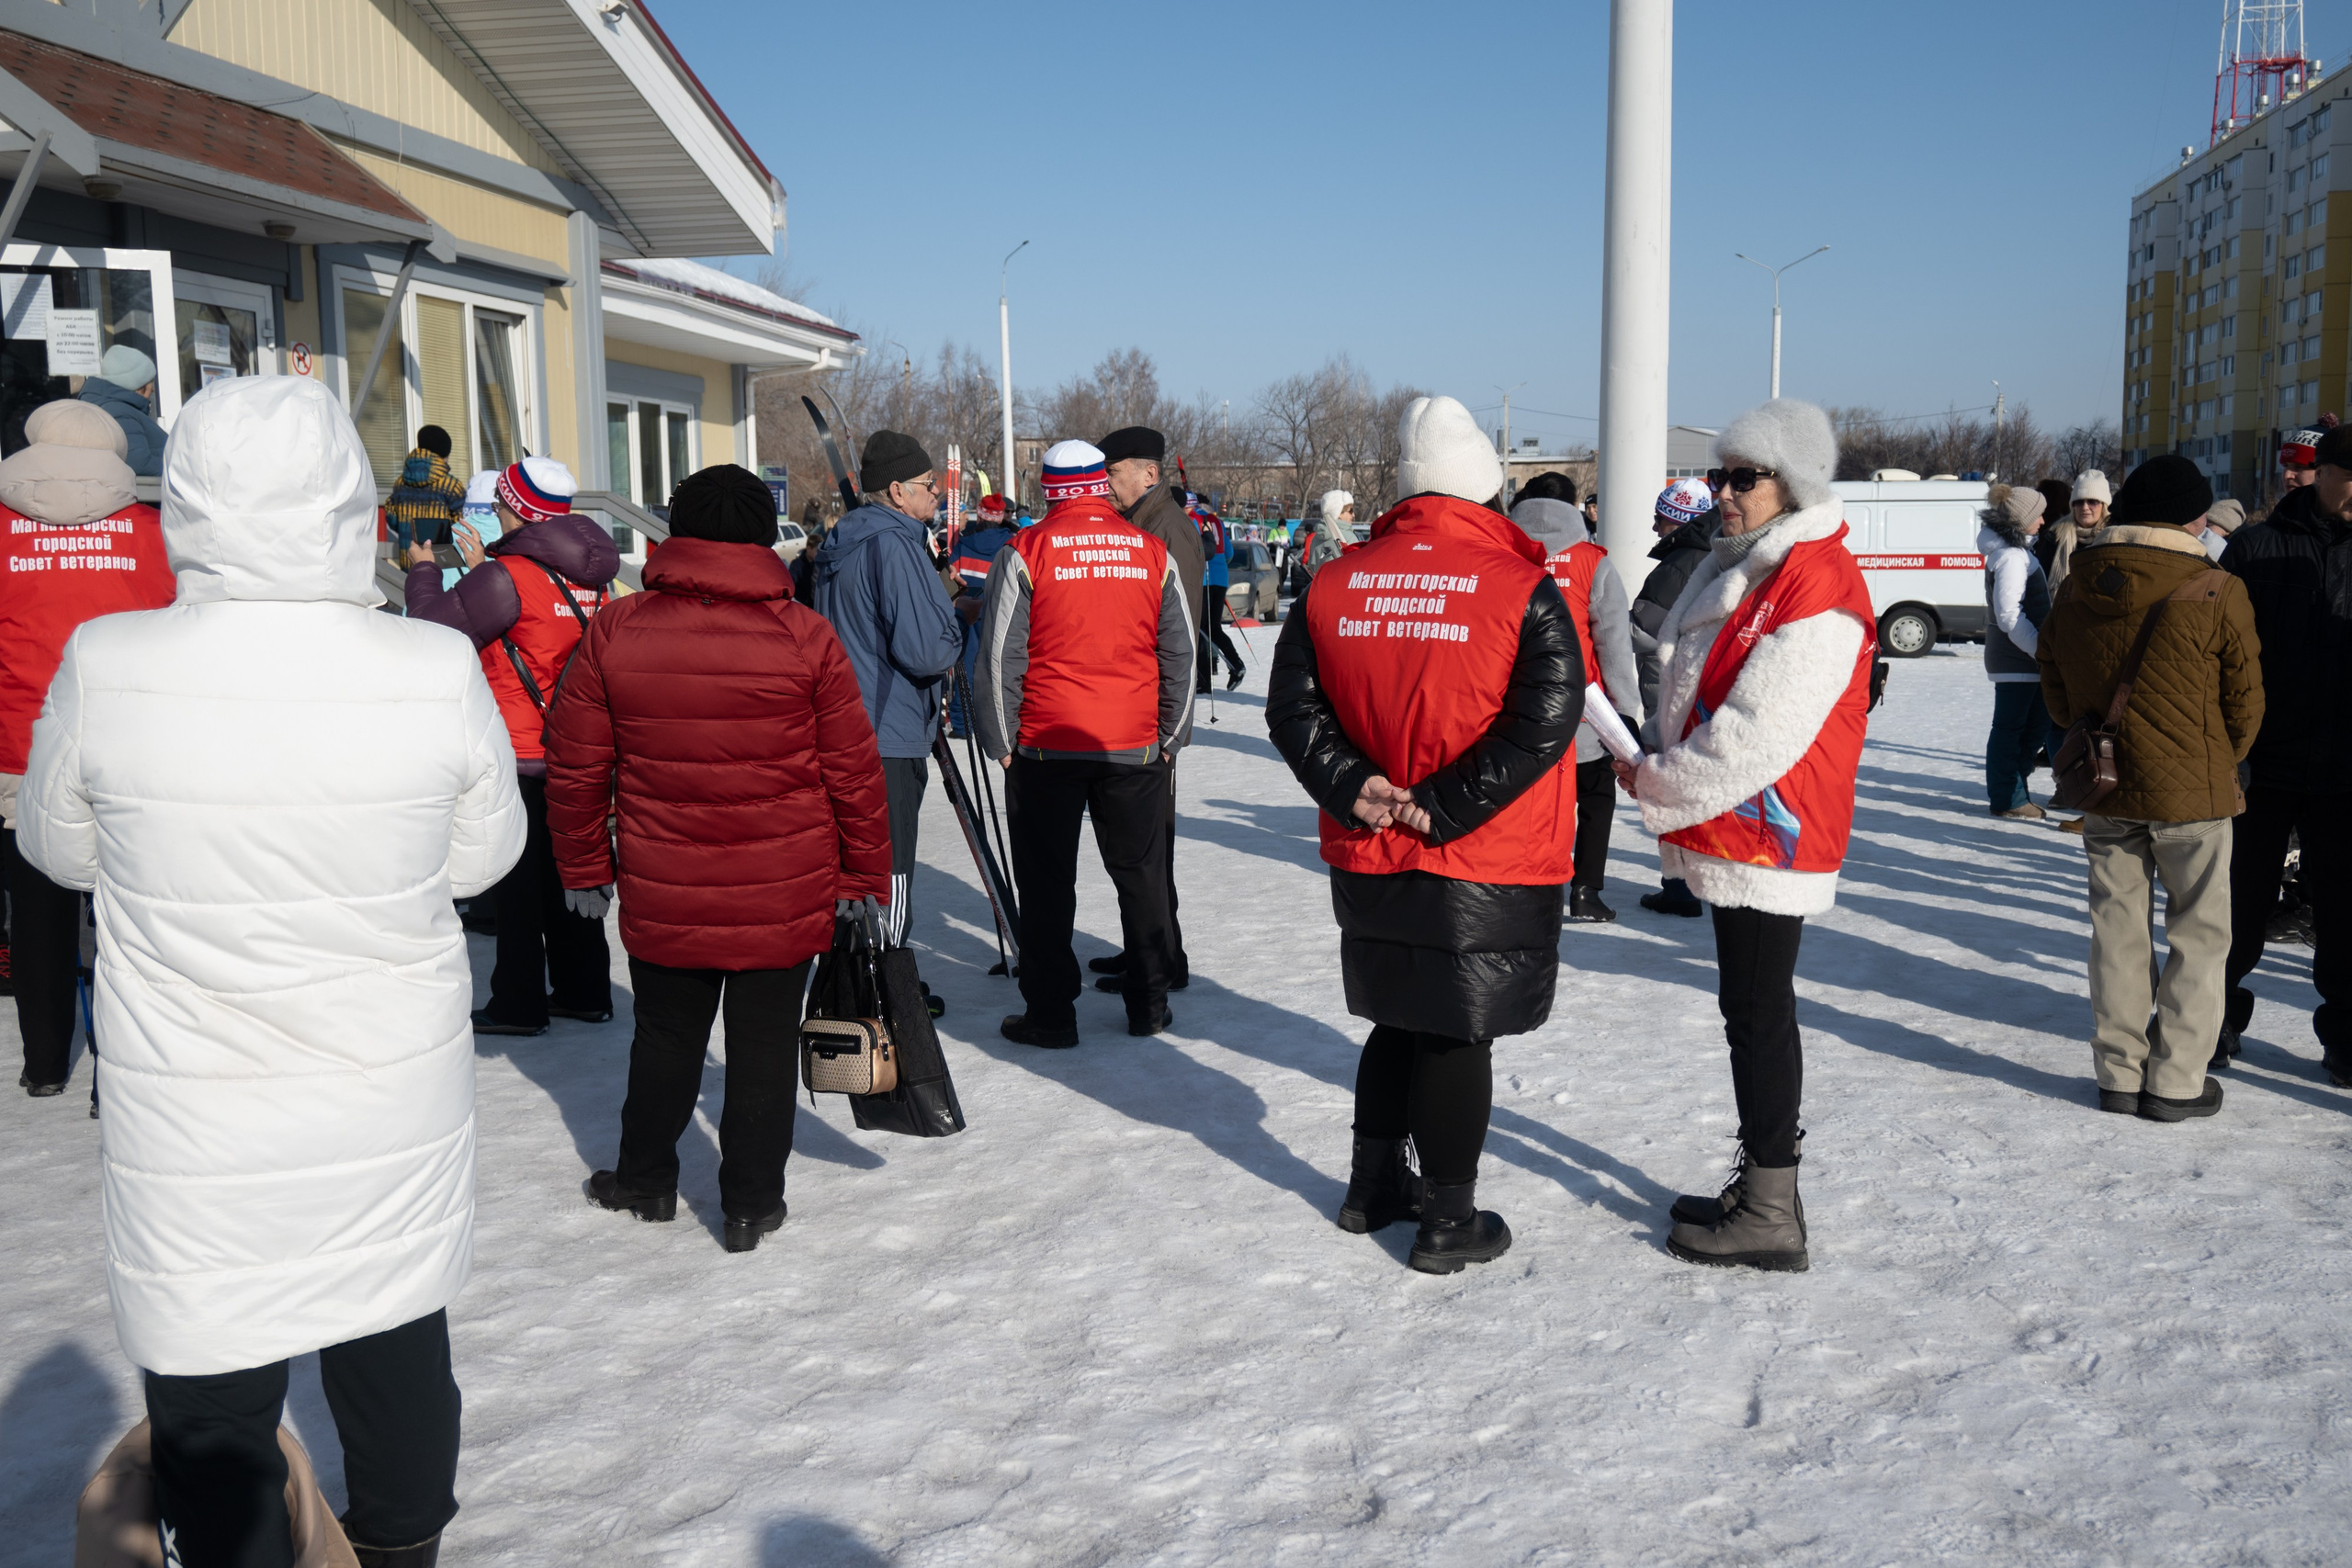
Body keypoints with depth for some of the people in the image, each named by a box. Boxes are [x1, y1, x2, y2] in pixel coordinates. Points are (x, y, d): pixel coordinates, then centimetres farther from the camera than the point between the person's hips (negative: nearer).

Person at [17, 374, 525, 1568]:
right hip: (397, 1111, 2)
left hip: (197, 1137, -2)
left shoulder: (103, 670, -16)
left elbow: (58, 849, 1)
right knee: (397, 1355, 23)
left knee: (213, 1416, 15)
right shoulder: (438, 670, -16)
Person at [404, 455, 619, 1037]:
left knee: (516, 881, 4)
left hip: (519, 757, -7)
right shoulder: (590, 577, 4)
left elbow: (433, 629, -13)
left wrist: (423, 570, 3)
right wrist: (483, 569, 22)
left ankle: (519, 1002, 11)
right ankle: (584, 991, 23)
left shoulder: (508, 577, -18)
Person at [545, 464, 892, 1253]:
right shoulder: (805, 636, -8)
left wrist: (584, 867, 14)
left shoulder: (616, 631, -5)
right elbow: (855, 772, -5)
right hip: (786, 897, -1)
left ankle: (645, 1179, 37)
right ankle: (752, 1203, 22)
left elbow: (574, 766, 1)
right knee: (765, 1046, 12)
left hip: (662, 898, 2)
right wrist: (867, 881, 5)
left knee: (665, 1037, 20)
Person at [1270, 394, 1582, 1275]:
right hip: (1484, 872, -4)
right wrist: (1446, 807, -17)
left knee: (1399, 1020, 21)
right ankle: (1447, 1223, 18)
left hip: (1368, 863, 4)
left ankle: (1373, 1185, 34)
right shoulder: (1522, 591, -11)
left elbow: (1291, 706, -1)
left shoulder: (1335, 585, 0)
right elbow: (1546, 717, -18)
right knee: (1458, 1036, 7)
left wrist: (1350, 789, -7)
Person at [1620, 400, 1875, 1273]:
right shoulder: (1741, 567, 14)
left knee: (1758, 1014, -4)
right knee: (1748, 1008, 17)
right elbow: (1697, 699, 22)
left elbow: (1758, 736, -23)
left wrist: (1657, 783, -13)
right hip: (1735, 834, 10)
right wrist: (1657, 759, 4)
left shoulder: (1816, 584, -18)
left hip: (1770, 838, -10)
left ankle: (1772, 1218, 6)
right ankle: (1758, 1187, 29)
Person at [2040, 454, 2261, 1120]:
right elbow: (2243, 701, -4)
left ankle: (2118, 1073, 19)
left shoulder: (2075, 591, 0)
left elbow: (2056, 690, 8)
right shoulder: (2216, 595, -13)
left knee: (2116, 929, 13)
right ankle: (2175, 1082, 11)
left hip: (2103, 791, 4)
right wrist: (2221, 765, 13)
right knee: (2198, 935, 9)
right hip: (2191, 792, -4)